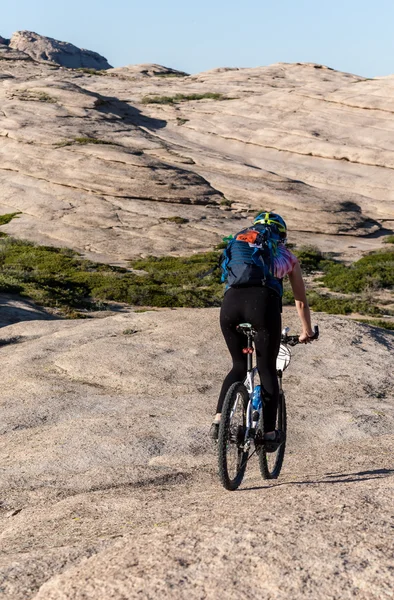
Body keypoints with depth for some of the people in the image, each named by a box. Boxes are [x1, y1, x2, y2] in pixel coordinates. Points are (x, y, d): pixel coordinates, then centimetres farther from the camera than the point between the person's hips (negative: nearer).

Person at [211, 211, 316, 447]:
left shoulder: (240, 248, 34)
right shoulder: (287, 256, 29)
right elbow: (301, 301, 36)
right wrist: (307, 332, 50)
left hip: (230, 302, 3)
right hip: (264, 302, -2)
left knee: (239, 366, 21)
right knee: (267, 370, 12)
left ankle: (219, 420, 8)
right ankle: (269, 433, 11)